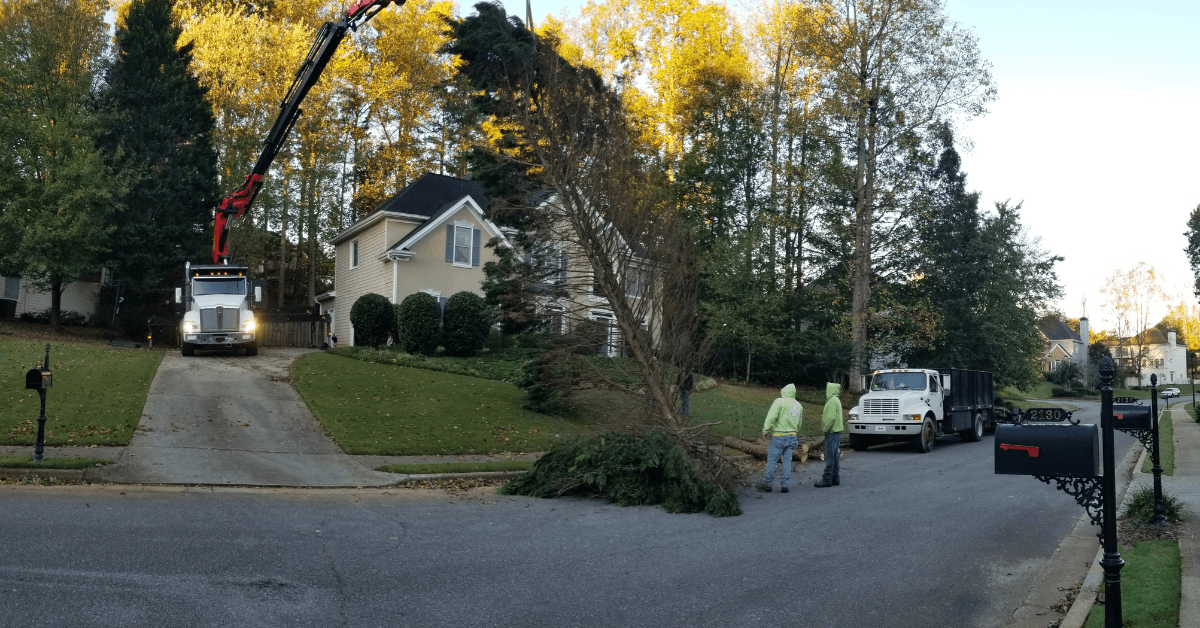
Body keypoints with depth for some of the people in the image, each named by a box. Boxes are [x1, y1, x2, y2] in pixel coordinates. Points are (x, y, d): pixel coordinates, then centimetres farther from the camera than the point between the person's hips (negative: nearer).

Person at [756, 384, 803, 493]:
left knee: (772, 460, 1)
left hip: (779, 436, -6)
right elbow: (799, 424, 18)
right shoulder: (799, 406, 11)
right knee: (787, 461, 8)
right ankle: (784, 485, 7)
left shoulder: (780, 401, -10)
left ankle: (767, 484, 6)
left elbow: (771, 417, -18)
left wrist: (765, 430, -9)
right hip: (792, 437, 6)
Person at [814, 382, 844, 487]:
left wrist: (825, 428, -14)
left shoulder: (832, 401, -17)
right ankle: (835, 478, 17)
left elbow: (831, 418, -23)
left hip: (832, 432, -11)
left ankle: (827, 480, -7)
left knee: (829, 456, -8)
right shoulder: (836, 400, 17)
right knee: (835, 456, 12)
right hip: (837, 431, 11)